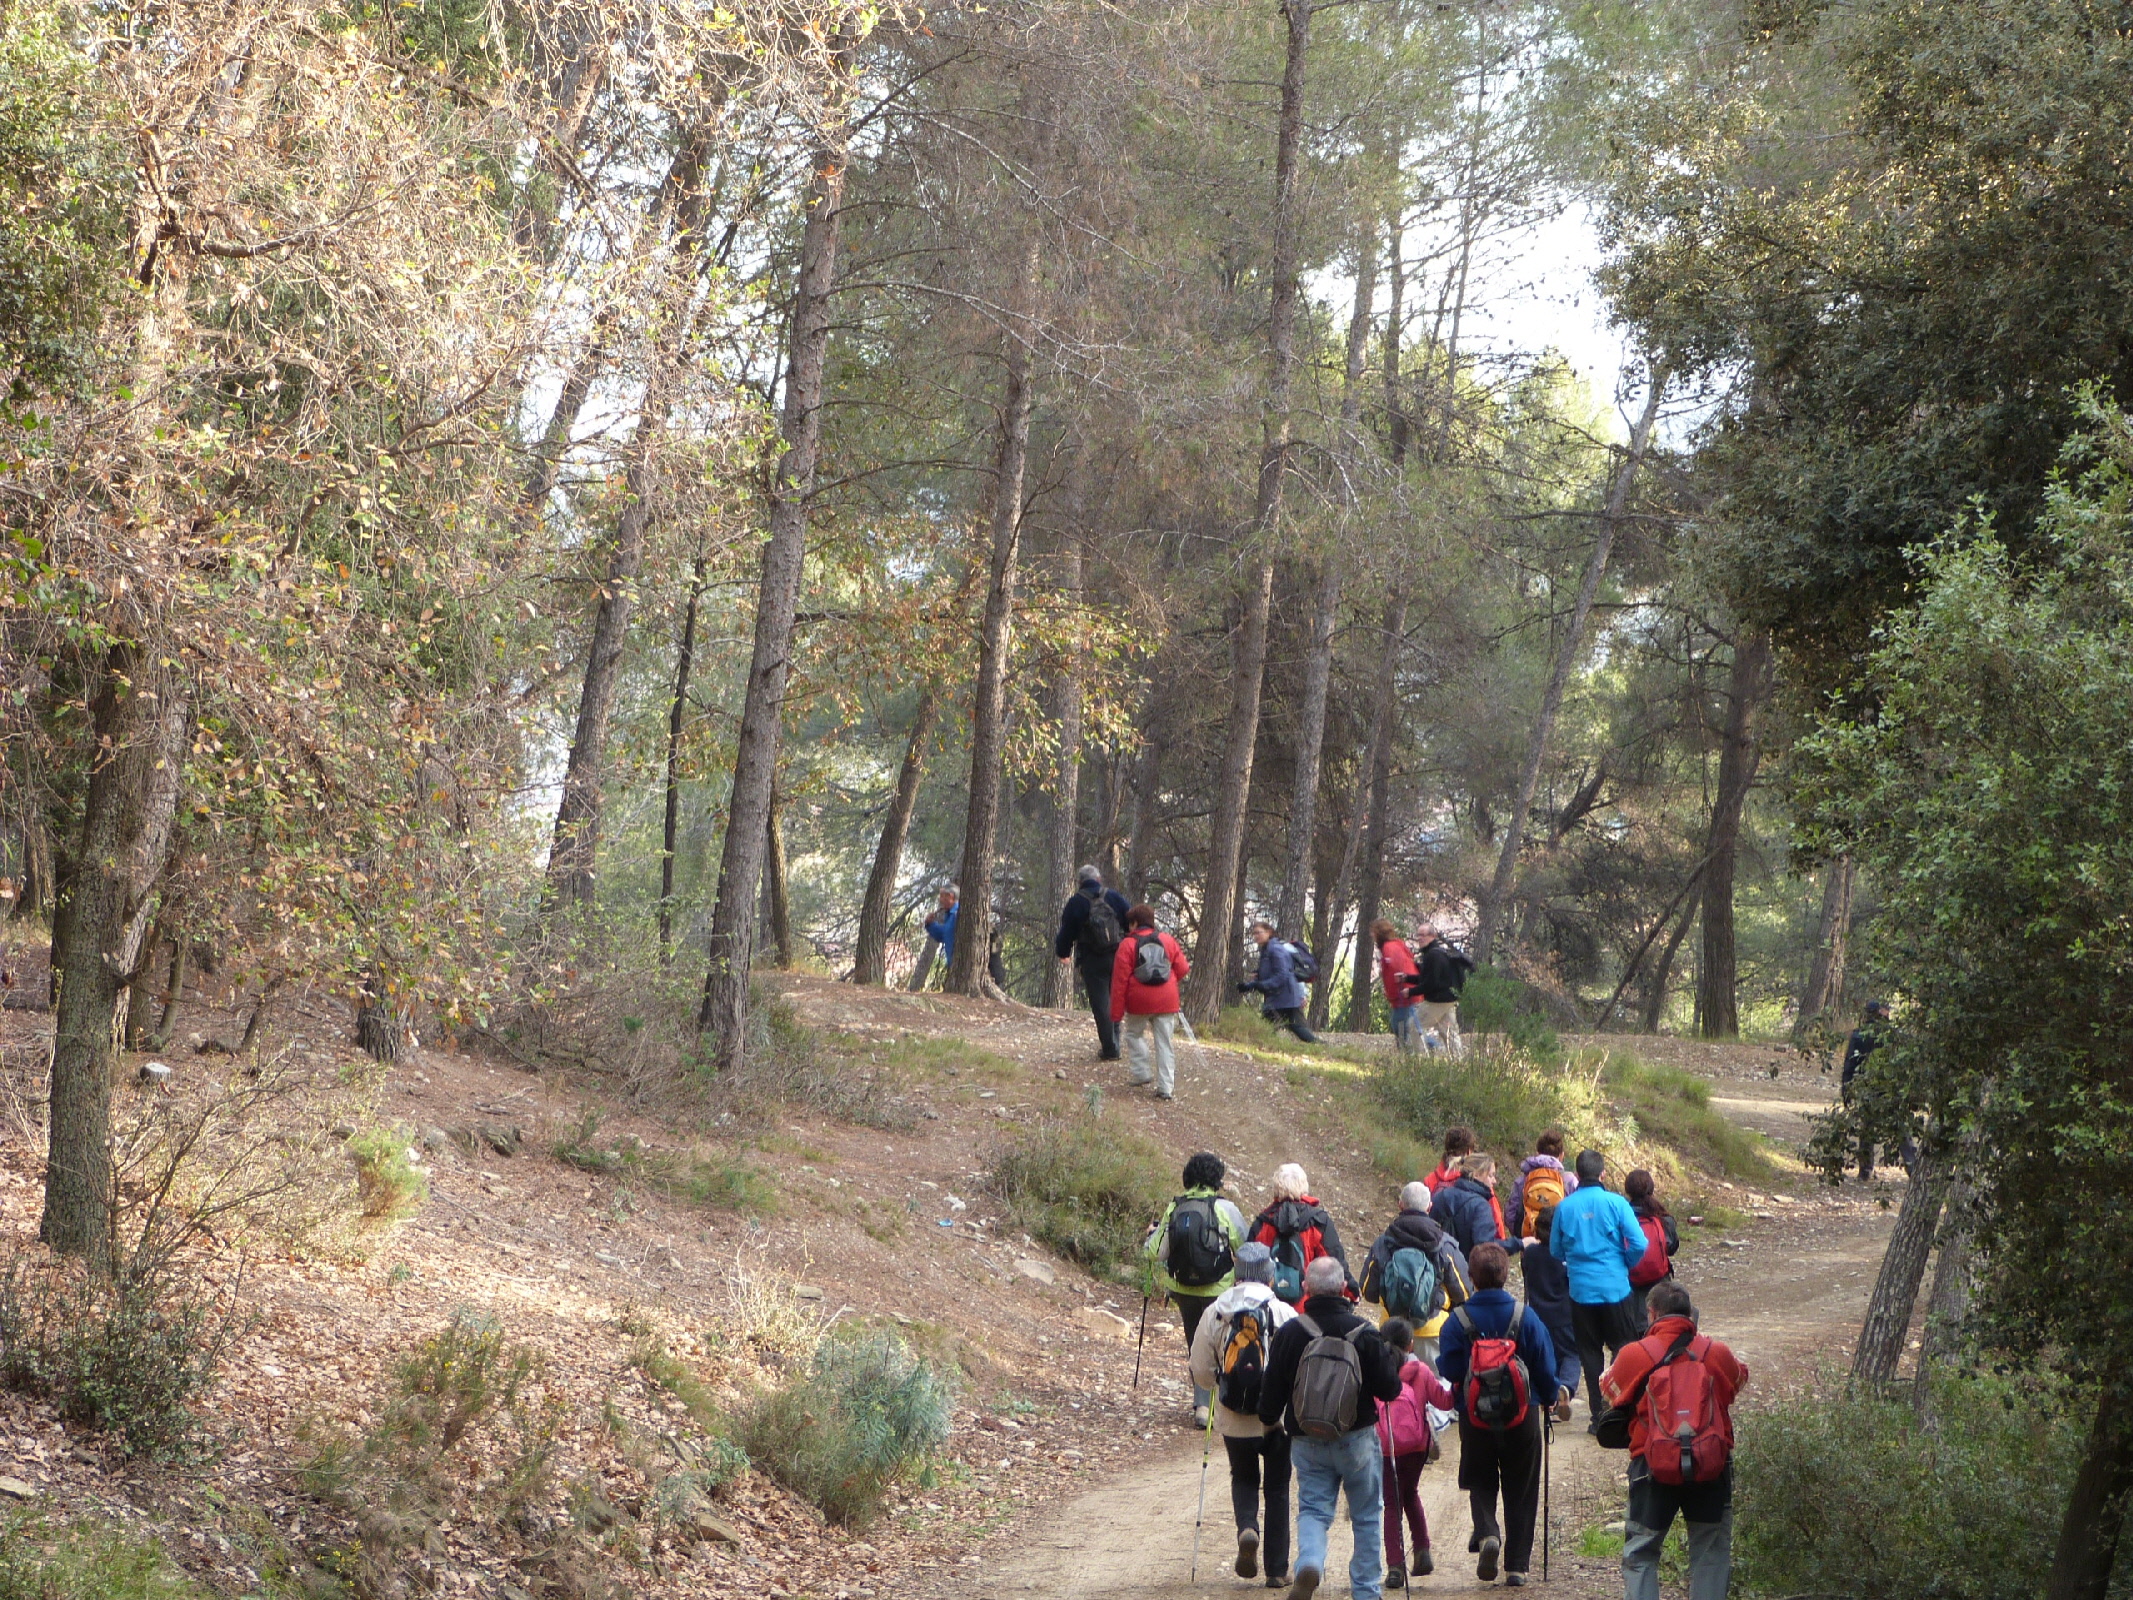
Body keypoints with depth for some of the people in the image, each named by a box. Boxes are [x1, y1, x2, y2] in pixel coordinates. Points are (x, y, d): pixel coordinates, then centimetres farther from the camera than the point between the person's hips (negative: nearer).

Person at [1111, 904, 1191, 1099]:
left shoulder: (1127, 945, -3)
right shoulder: (1167, 941, 7)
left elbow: (1119, 980, -6)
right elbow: (1181, 969, 9)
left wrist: (1116, 1012, -3)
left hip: (1139, 1002, -2)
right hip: (1166, 1001, 3)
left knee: (1134, 1034, 21)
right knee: (1164, 1043, 4)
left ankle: (1141, 1073, 11)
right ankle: (1166, 1088, 0)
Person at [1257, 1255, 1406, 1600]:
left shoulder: (1289, 1333, -7)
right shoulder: (1363, 1332, -11)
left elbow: (1272, 1390, -1)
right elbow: (1390, 1390, -8)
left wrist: (1269, 1420, 19)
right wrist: (1392, 1360, 11)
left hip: (1307, 1442, 1)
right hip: (1357, 1439, -1)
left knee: (1312, 1509, 8)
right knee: (1367, 1515, 14)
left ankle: (1309, 1564, -21)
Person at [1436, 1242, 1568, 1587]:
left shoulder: (1458, 1321, -10)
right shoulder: (1526, 1317, -7)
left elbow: (1447, 1370, -8)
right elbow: (1545, 1368, -1)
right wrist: (1553, 1397, 19)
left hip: (1474, 1417, -1)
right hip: (1522, 1416, 1)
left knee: (1481, 1484, 14)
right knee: (1521, 1491, 11)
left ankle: (1487, 1533, -15)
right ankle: (1517, 1565, 11)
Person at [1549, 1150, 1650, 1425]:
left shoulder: (1565, 1207, -2)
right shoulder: (1615, 1203, -9)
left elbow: (1556, 1251, 7)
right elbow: (1639, 1245, -11)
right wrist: (1625, 1265, 9)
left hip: (1581, 1290, 2)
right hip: (1616, 1288, -2)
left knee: (1590, 1353, 10)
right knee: (1624, 1351, 10)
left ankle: (1599, 1415, 10)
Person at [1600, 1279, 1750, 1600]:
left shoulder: (1635, 1356, -6)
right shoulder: (1716, 1353, 0)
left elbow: (1608, 1390, 11)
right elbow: (1740, 1377, 22)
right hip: (1711, 1466, 1)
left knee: (1640, 1552, 10)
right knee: (1710, 1550, 11)